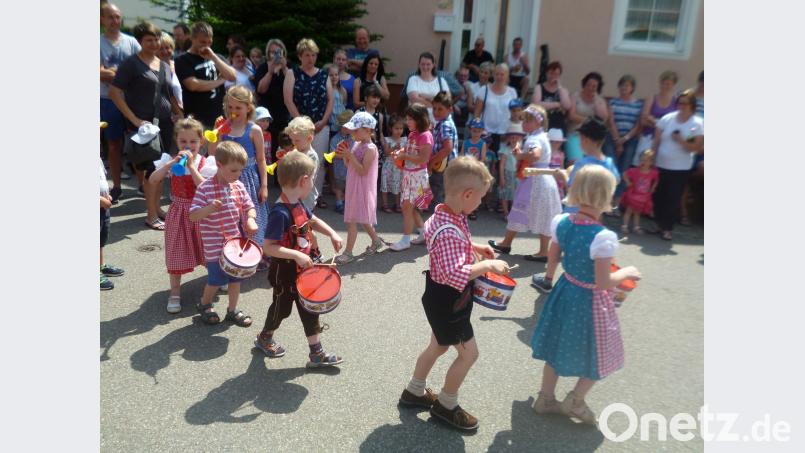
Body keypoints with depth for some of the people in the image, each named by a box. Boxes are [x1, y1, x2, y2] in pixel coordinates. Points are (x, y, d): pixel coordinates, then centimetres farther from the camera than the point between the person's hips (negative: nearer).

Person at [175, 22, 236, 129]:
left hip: (219, 117, 5)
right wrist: (220, 80, -3)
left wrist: (213, 57, -8)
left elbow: (232, 76, 2)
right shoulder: (183, 60, -2)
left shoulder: (215, 58, 16)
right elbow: (193, 85, -16)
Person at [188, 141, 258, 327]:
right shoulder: (205, 188, -15)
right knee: (217, 279, 2)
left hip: (236, 241, 5)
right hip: (215, 245, -5)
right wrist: (209, 209, -33)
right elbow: (192, 216, -14)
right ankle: (204, 304, 31)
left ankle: (233, 310, 30)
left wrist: (250, 220, -12)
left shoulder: (239, 186, 0)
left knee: (236, 276, 12)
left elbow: (249, 207, 9)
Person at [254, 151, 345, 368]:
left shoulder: (298, 204, 0)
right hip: (285, 271, -8)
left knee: (309, 308, 11)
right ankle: (265, 338, 43)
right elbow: (268, 247, -30)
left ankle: (317, 354, 21)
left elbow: (313, 220, 19)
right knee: (282, 307, 15)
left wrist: (332, 234, 5)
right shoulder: (280, 213, -28)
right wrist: (297, 255, -35)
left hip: (302, 268, 8)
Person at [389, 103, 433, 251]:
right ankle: (424, 234, 25)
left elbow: (423, 159, -21)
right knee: (410, 207, 12)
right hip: (408, 174, 9)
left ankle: (406, 239, 1)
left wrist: (404, 156, -19)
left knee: (408, 206, -7)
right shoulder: (412, 134, 11)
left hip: (418, 175, -9)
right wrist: (399, 152, 2)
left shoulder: (425, 135, -14)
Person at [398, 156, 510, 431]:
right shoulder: (450, 232, -33)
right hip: (447, 300, -10)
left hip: (444, 297, 10)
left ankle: (414, 392, 43)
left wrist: (475, 247, 9)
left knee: (439, 346, 25)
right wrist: (488, 265, -29)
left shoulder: (445, 216, -1)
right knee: (468, 353, 6)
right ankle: (446, 405, 25)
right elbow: (457, 274, -40)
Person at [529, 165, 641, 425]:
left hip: (565, 292, 7)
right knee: (598, 353, 19)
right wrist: (625, 273, -7)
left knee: (558, 348, 23)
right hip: (590, 301, -7)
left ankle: (546, 399, 38)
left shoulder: (561, 222, -9)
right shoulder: (603, 237, -29)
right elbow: (603, 283, -23)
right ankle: (575, 401, 32)